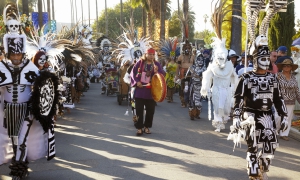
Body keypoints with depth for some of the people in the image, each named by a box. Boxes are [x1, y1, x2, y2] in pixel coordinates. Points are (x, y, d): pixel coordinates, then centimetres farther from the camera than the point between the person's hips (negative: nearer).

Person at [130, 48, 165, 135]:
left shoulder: (156, 64, 2)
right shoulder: (140, 62, 2)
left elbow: (163, 75, -5)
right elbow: (133, 72, 5)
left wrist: (157, 71, -25)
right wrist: (136, 81, -8)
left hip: (151, 91, 1)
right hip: (140, 90, -1)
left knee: (150, 110, 6)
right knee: (139, 109, 3)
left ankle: (147, 127, 22)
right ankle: (139, 127, 11)